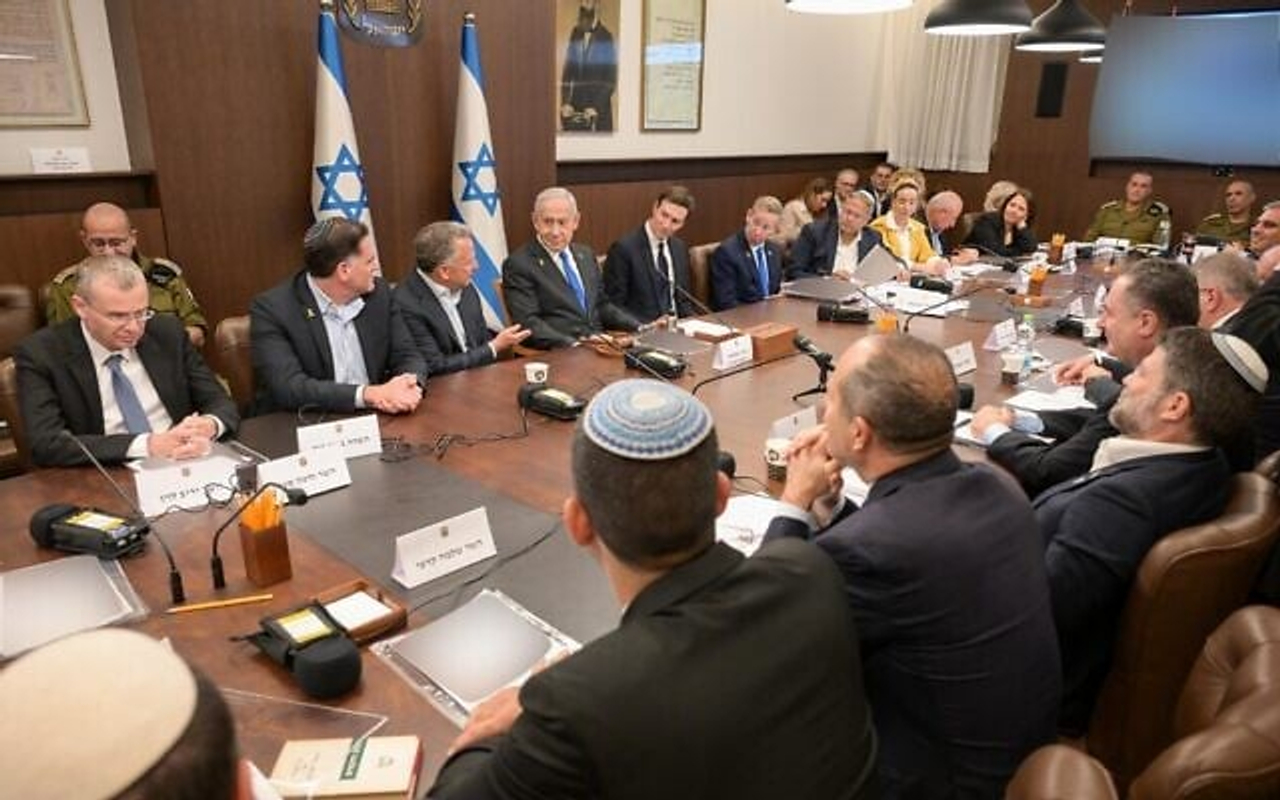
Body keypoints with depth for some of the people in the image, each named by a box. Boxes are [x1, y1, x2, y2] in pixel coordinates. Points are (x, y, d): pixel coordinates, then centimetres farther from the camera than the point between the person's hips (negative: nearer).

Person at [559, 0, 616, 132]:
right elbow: (567, 73, 10)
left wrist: (596, 107, -12)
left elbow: (610, 80, -6)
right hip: (574, 111, 4)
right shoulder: (575, 34, 8)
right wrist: (565, 103, 1)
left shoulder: (606, 38, -6)